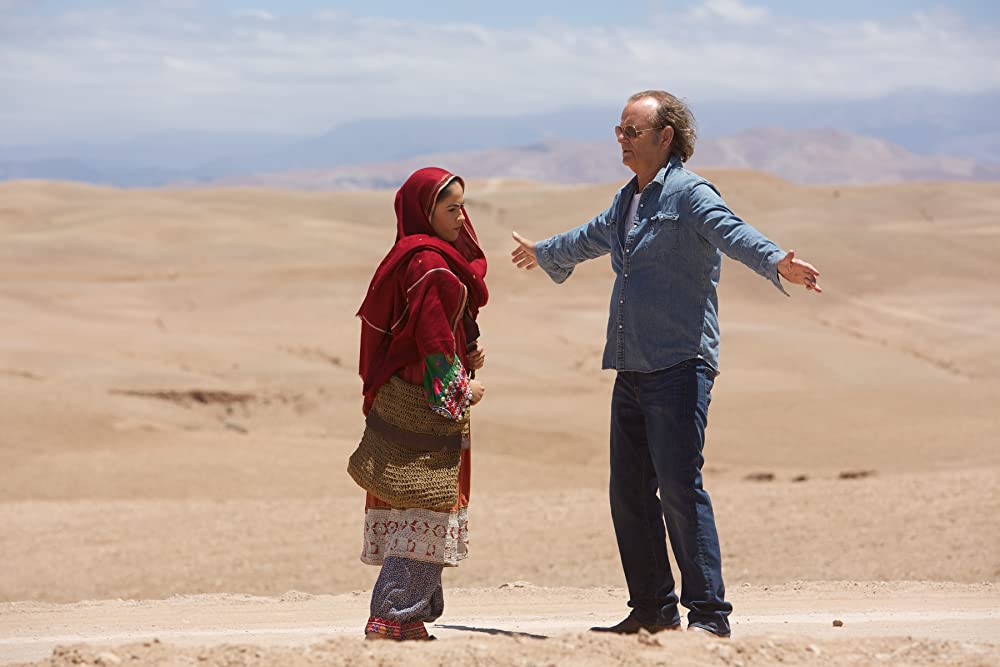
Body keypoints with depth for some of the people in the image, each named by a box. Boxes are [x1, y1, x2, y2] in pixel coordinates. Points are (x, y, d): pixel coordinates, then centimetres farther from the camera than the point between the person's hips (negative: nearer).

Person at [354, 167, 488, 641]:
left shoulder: (413, 259, 16)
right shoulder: (429, 264, -15)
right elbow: (433, 338, -20)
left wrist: (468, 355, 5)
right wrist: (463, 389, -9)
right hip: (429, 405, -10)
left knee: (414, 505, 11)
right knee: (427, 510, -9)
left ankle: (408, 617, 13)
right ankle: (393, 617, -11)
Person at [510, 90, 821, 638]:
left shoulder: (689, 193, -7)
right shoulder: (627, 201, 20)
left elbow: (733, 233, -26)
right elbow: (590, 238, 41)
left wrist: (776, 263, -47)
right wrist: (544, 253, 60)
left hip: (679, 366, -9)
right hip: (631, 368, 9)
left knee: (679, 487, -15)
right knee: (628, 492, 9)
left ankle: (708, 613, -13)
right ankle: (653, 610, 19)